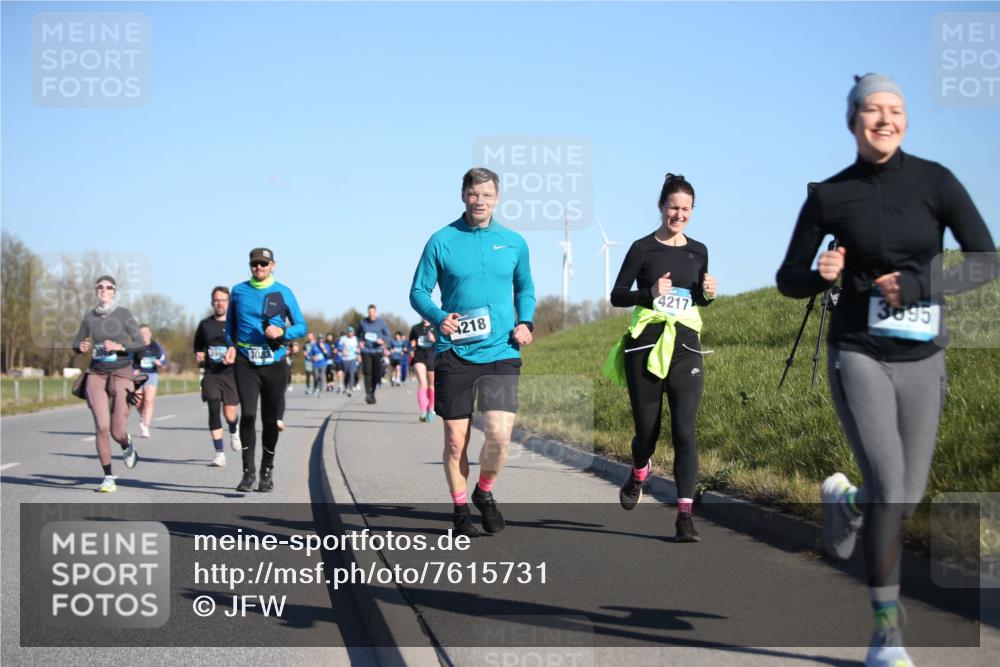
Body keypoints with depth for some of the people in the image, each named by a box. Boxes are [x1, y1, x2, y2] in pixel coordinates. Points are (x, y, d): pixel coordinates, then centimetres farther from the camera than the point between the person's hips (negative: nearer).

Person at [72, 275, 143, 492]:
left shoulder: (123, 314, -2)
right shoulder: (89, 317, 6)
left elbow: (140, 344, -4)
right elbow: (76, 345, 17)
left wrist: (119, 346, -19)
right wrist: (82, 348, -6)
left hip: (121, 374, -2)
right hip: (96, 374, 2)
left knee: (117, 432, -5)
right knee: (102, 427, -12)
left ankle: (127, 445, 35)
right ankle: (108, 478, -1)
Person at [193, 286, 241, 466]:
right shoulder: (205, 324, 11)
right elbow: (198, 347, 25)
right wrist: (198, 356, 3)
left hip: (231, 373, -2)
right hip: (211, 374, 2)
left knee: (229, 415, -5)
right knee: (213, 410, -12)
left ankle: (234, 431, 34)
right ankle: (220, 453, -7)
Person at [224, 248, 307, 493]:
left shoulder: (283, 293, 4)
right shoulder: (239, 291, 9)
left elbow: (301, 327, 6)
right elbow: (230, 324, 19)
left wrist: (281, 332, -13)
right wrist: (231, 346, 2)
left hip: (274, 363, 0)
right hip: (245, 362, 0)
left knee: (271, 419, 5)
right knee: (247, 414, -15)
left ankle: (267, 471, 20)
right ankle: (248, 471, -10)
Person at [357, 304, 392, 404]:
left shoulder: (382, 323, 1)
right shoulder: (362, 323, 3)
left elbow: (388, 335, 6)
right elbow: (358, 334, 19)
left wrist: (382, 340, -14)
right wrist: (361, 341, 1)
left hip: (377, 351, 1)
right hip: (366, 351, -1)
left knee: (376, 373, 3)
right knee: (367, 372, -12)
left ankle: (372, 393, 18)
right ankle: (368, 394, -14)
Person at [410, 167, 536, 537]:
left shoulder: (514, 242, 8)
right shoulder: (442, 241, 1)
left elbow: (525, 289, 22)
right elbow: (418, 292, 4)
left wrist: (525, 322, 3)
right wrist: (439, 319, -15)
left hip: (501, 352, 1)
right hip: (454, 353, -1)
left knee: (500, 434, -11)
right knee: (455, 439, 3)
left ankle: (484, 492, 17)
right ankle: (460, 509, 21)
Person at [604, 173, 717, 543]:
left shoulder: (698, 251, 11)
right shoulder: (643, 248, -1)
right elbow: (617, 296, -1)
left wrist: (709, 293, 0)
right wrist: (650, 293, -18)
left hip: (686, 349, 2)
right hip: (646, 346, -2)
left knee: (684, 431, -9)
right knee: (647, 429, 6)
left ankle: (685, 514, -9)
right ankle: (639, 472, 42)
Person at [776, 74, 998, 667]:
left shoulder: (935, 182, -3)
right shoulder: (829, 196, -3)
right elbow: (789, 280, 5)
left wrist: (916, 286, -19)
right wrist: (821, 276, -18)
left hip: (922, 358, 2)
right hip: (859, 356, -2)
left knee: (907, 496, 10)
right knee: (889, 486, -17)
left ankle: (845, 502, 46)